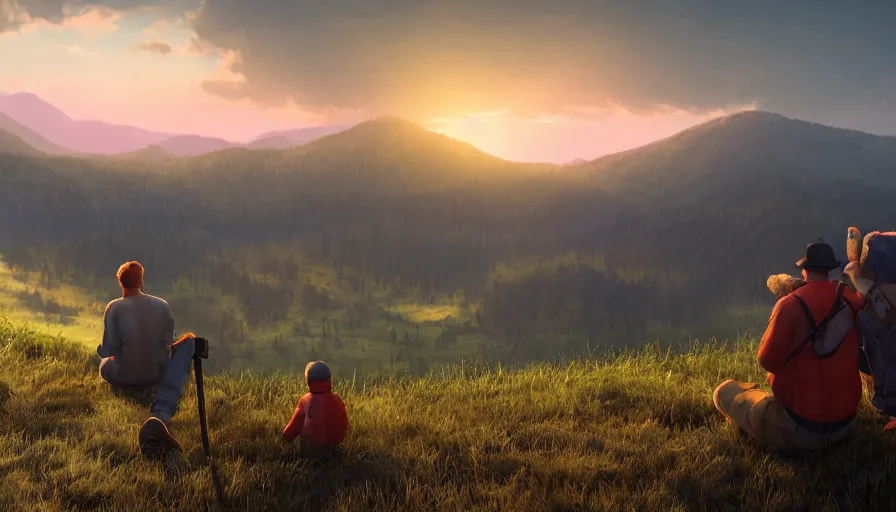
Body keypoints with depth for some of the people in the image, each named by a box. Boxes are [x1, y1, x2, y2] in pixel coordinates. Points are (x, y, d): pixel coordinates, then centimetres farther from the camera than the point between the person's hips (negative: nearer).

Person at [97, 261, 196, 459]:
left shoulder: (114, 308, -13)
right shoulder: (161, 305, -6)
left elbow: (108, 351, -11)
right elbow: (167, 343, -1)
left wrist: (101, 349, 13)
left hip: (123, 377, 2)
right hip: (157, 374, -2)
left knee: (104, 365, 35)